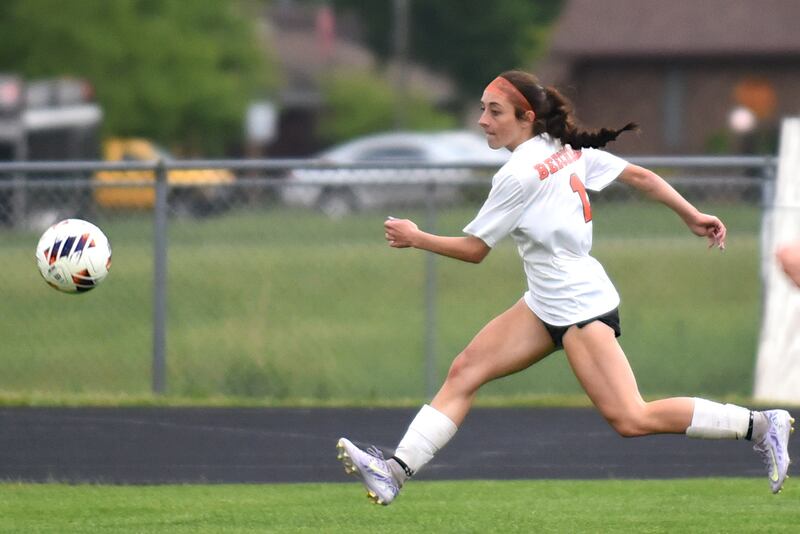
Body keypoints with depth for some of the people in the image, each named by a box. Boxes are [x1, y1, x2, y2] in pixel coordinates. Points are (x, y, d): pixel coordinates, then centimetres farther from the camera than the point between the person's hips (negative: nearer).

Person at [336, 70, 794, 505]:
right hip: (547, 305, 10)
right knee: (465, 371, 1)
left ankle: (758, 425, -5)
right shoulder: (567, 149, 6)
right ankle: (396, 471, -4)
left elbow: (474, 250, -10)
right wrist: (694, 216, 14)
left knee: (631, 420, -12)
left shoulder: (519, 174, -18)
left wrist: (416, 238, 1)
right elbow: (641, 176, 7)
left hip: (580, 304, -10)